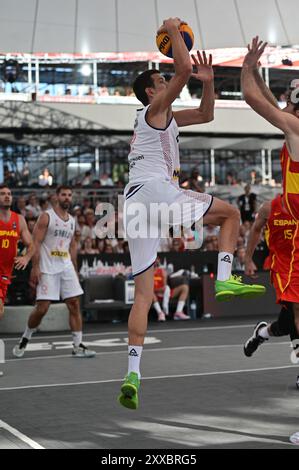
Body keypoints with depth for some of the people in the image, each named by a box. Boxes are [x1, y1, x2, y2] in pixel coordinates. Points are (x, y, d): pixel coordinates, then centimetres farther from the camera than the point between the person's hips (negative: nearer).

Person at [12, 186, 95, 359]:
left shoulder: (72, 220, 14)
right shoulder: (47, 217, -6)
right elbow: (36, 243, -10)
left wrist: (75, 270, 16)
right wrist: (35, 268, -17)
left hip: (66, 267, 6)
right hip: (47, 268, -6)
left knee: (75, 305, -2)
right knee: (42, 308, -6)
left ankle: (78, 346, 1)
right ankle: (25, 339, 16)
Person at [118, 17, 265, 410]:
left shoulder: (166, 116, 32)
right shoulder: (154, 109, 6)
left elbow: (206, 115, 38)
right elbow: (184, 68, -9)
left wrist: (208, 83, 24)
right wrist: (173, 30, 5)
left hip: (135, 205, 8)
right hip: (157, 190, -8)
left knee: (143, 293, 2)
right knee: (230, 213, 11)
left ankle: (133, 373, -8)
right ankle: (225, 280, -5)